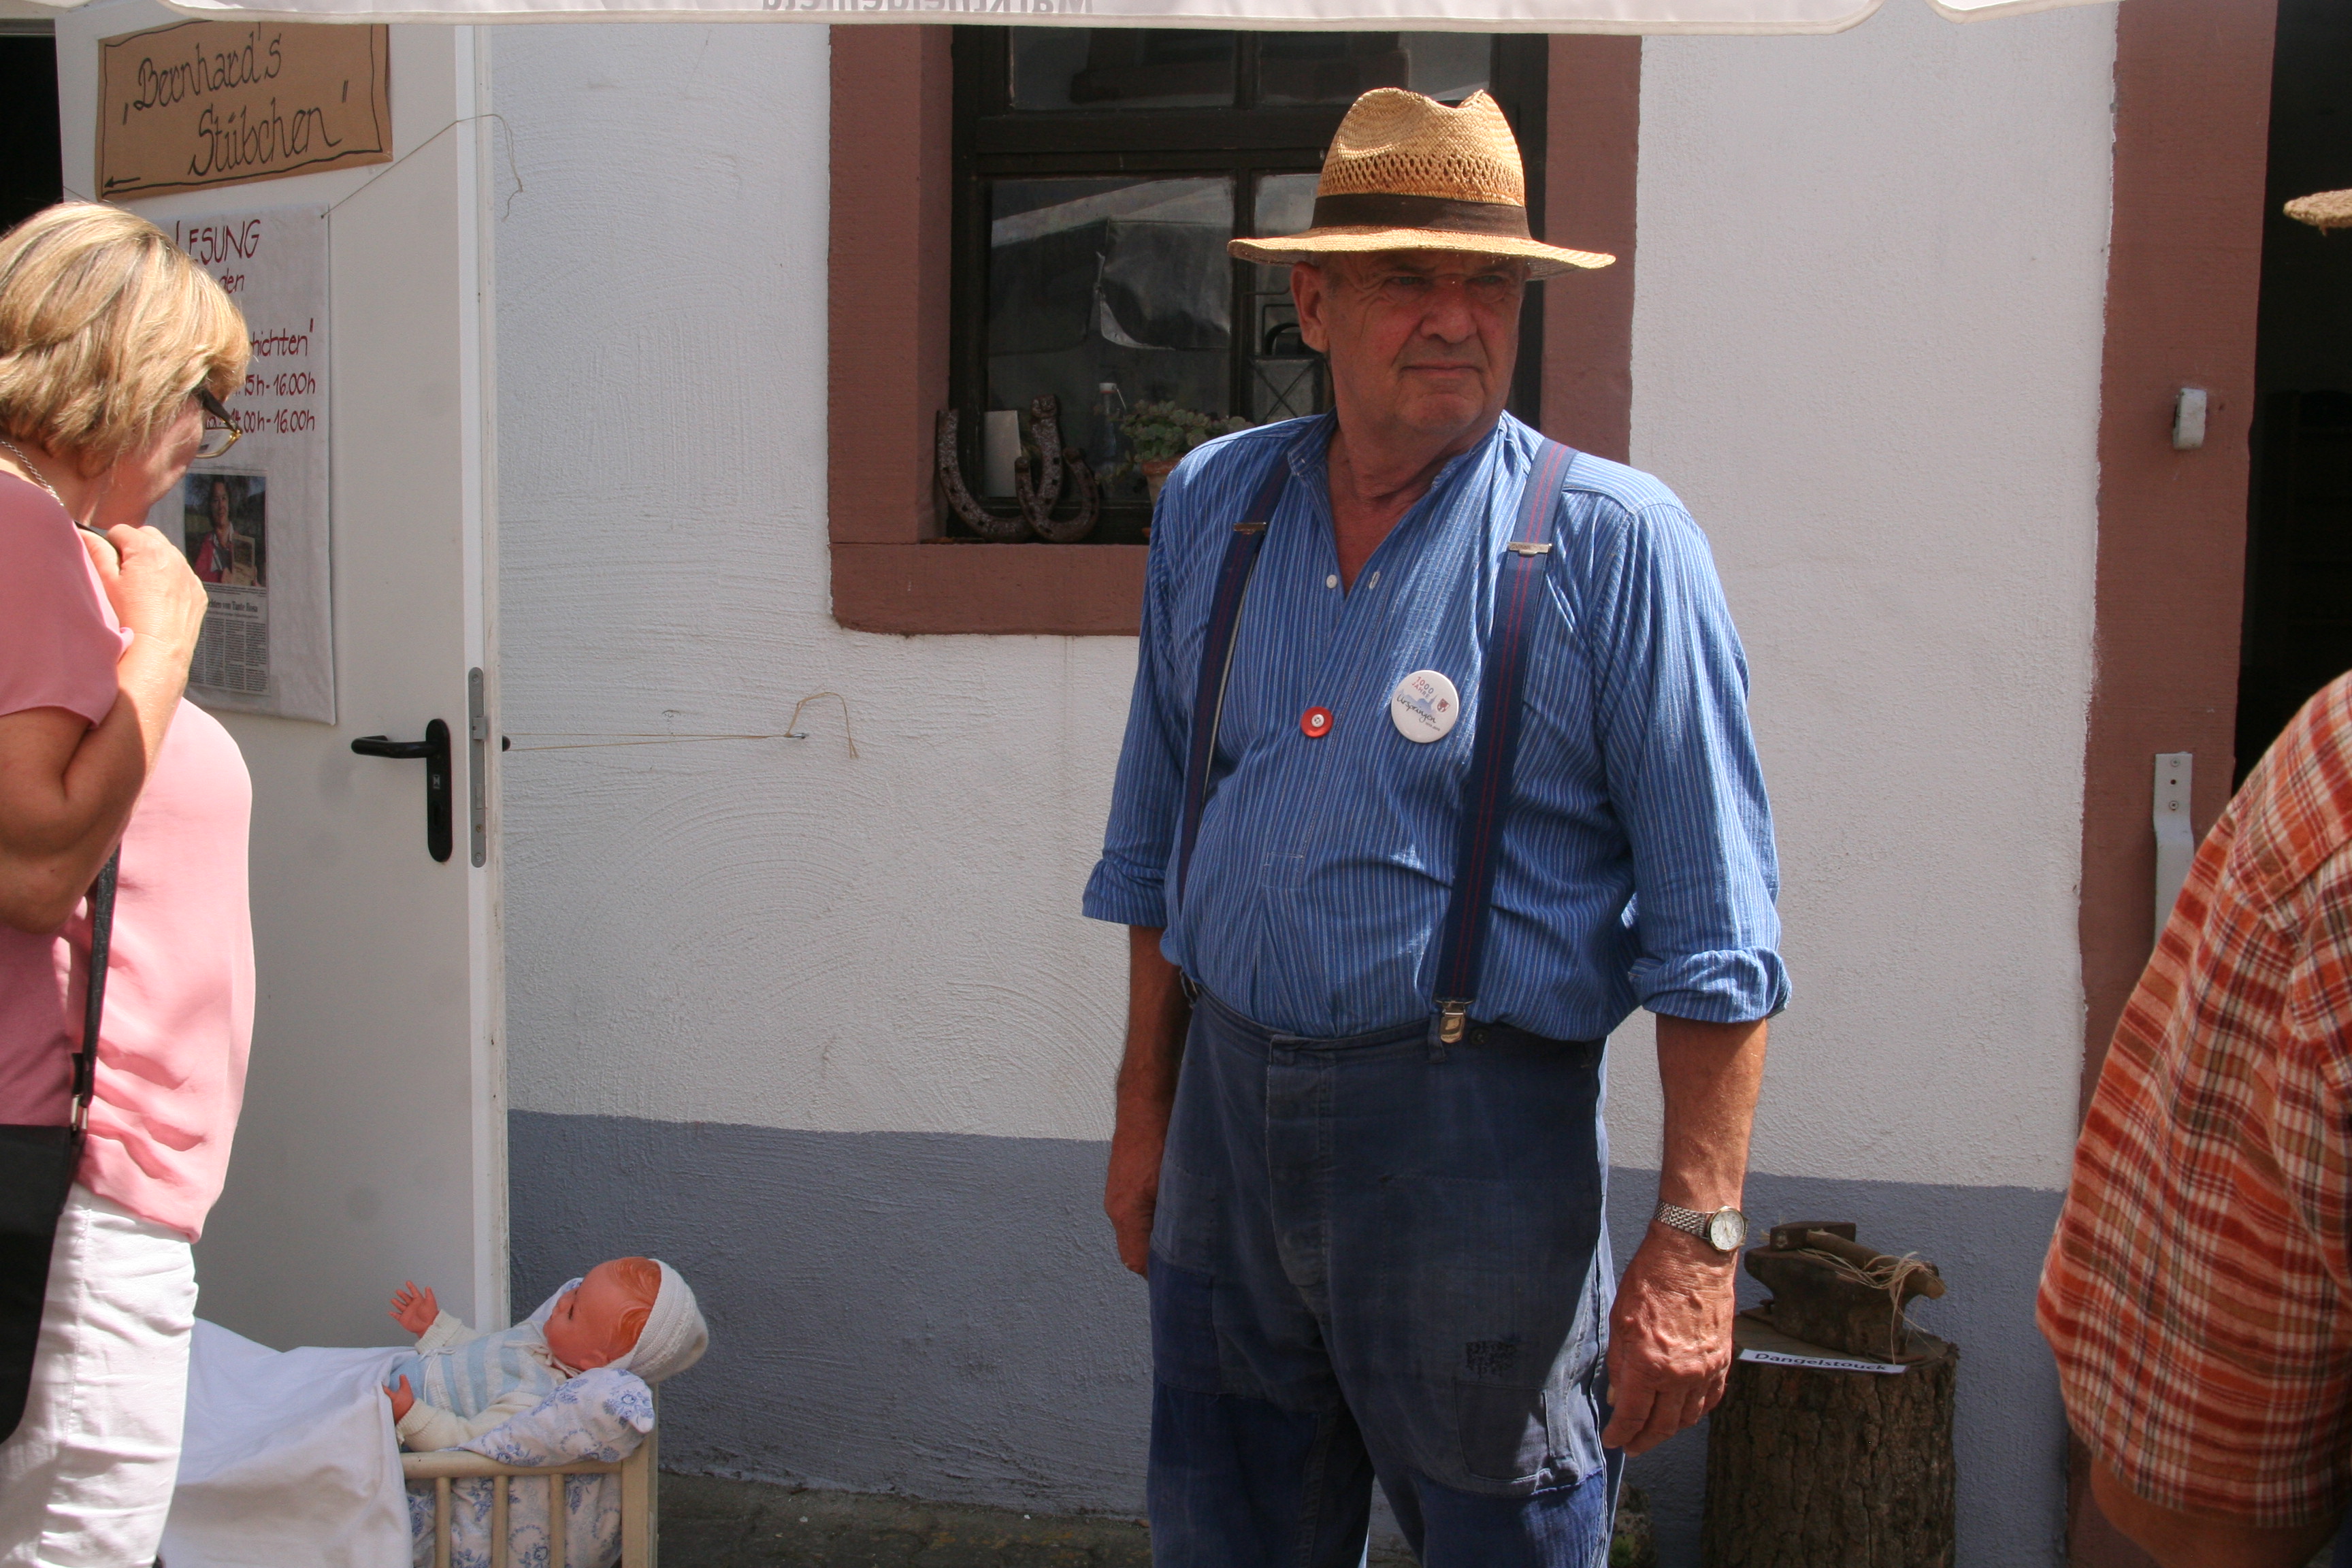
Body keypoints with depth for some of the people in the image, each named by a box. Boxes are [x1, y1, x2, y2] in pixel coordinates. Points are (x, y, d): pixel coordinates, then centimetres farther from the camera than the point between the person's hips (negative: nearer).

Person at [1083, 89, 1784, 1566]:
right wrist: (1148, 1108, 15)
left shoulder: (1614, 543, -11)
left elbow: (1713, 931, -12)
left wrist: (1694, 1243, -15)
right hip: (1227, 1116, 5)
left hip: (1473, 1139, -4)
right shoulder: (1210, 506, 5)